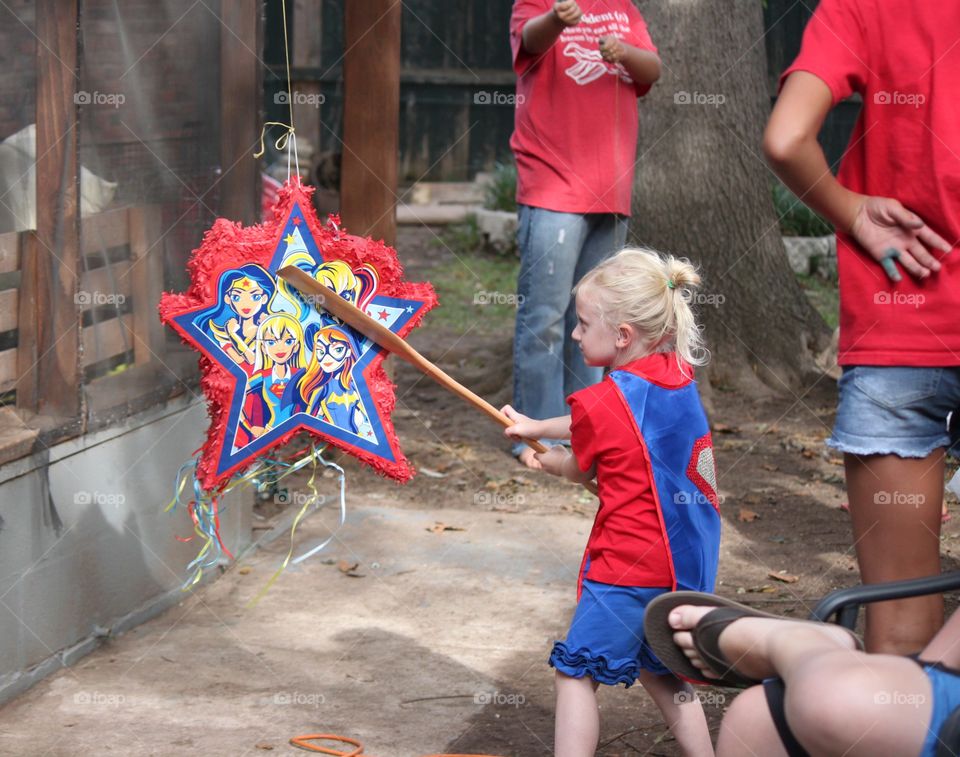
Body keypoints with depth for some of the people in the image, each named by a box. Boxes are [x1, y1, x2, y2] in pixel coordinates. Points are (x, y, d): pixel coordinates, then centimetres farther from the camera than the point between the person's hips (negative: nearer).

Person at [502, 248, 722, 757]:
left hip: (627, 567, -8)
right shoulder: (679, 375, 4)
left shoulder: (602, 403, -16)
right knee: (660, 672, 22)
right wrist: (537, 427, 30)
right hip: (688, 561, 8)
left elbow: (578, 470, 4)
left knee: (576, 671, 1)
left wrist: (547, 461, 26)